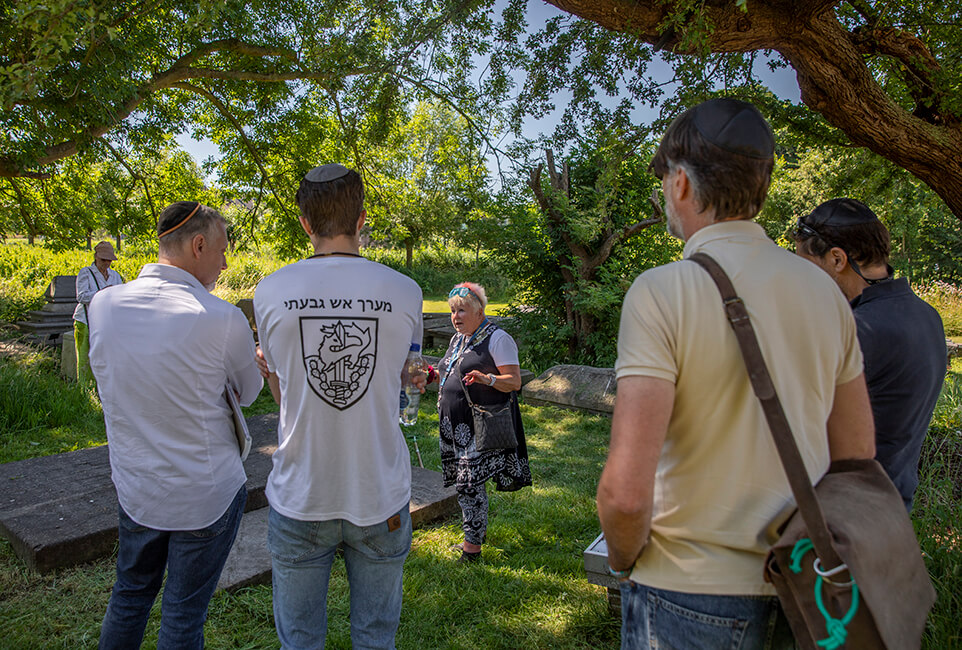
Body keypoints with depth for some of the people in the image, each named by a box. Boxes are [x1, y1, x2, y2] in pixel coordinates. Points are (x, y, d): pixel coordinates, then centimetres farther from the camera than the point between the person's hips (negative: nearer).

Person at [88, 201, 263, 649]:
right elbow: (248, 392, -7)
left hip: (133, 489, 5)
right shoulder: (222, 318, -23)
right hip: (207, 494, -4)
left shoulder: (102, 304, -8)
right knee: (183, 613, 14)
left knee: (130, 595, 26)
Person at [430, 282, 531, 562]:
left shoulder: (497, 339, -10)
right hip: (455, 425, 8)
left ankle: (473, 545, 5)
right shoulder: (457, 339, 15)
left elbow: (515, 382, -15)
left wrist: (487, 379, -32)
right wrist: (437, 377, 8)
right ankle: (477, 529, 30)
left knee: (470, 483, -6)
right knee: (465, 481, 14)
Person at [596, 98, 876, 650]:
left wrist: (623, 560, -5)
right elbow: (857, 457, 7)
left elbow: (627, 493, -26)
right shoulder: (825, 290, -1)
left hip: (690, 593, -5)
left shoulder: (661, 292, -21)